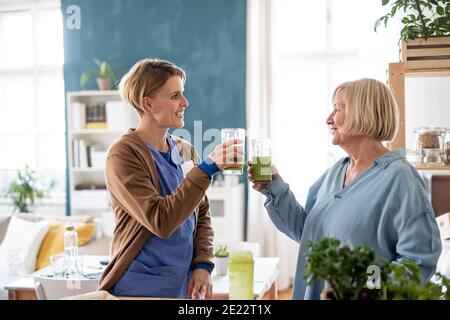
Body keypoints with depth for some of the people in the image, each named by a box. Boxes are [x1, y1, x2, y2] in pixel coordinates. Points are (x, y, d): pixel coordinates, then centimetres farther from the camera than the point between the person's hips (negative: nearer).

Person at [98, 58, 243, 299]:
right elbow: (161, 220, -25)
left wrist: (203, 265, -4)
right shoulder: (124, 153, -15)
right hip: (139, 288, -5)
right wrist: (208, 167, -25)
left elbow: (202, 215, 10)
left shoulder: (185, 151, 4)